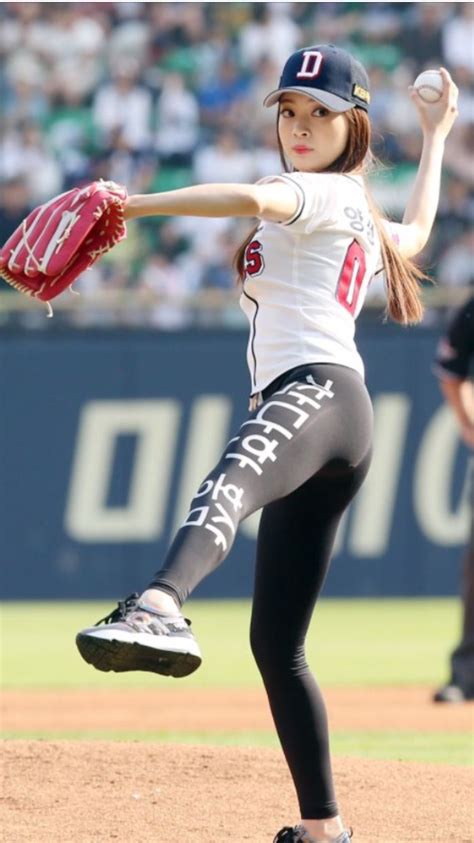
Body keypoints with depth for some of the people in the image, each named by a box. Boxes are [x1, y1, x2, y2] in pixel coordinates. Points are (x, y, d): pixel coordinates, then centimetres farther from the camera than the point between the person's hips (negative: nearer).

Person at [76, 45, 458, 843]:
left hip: (317, 391, -11)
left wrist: (132, 205, -21)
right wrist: (434, 139, 69)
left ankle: (159, 610, -78)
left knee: (229, 480, -45)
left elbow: (252, 198, -18)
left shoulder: (325, 194, 5)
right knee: (275, 643, 11)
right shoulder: (363, 223, 32)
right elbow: (415, 233, 57)